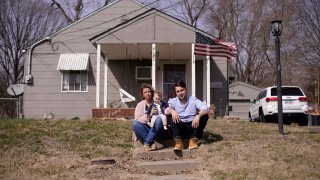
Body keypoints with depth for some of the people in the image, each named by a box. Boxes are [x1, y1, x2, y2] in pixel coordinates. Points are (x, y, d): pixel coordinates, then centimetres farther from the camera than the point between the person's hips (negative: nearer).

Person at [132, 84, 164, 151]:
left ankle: (146, 143, -30)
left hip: (155, 129, 1)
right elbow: (137, 120, -7)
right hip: (144, 130, 0)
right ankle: (151, 143, -28)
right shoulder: (140, 105, 7)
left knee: (159, 119, -30)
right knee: (135, 123, -30)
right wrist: (149, 114, -22)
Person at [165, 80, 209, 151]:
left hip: (193, 125, 0)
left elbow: (206, 109, -14)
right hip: (180, 127, 0)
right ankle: (178, 141, -36)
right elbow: (166, 110, -15)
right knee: (171, 118, -25)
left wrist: (198, 115, -34)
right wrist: (172, 111, -39)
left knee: (204, 116, -22)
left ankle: (194, 139, -23)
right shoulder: (173, 101, 5)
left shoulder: (193, 100, 2)